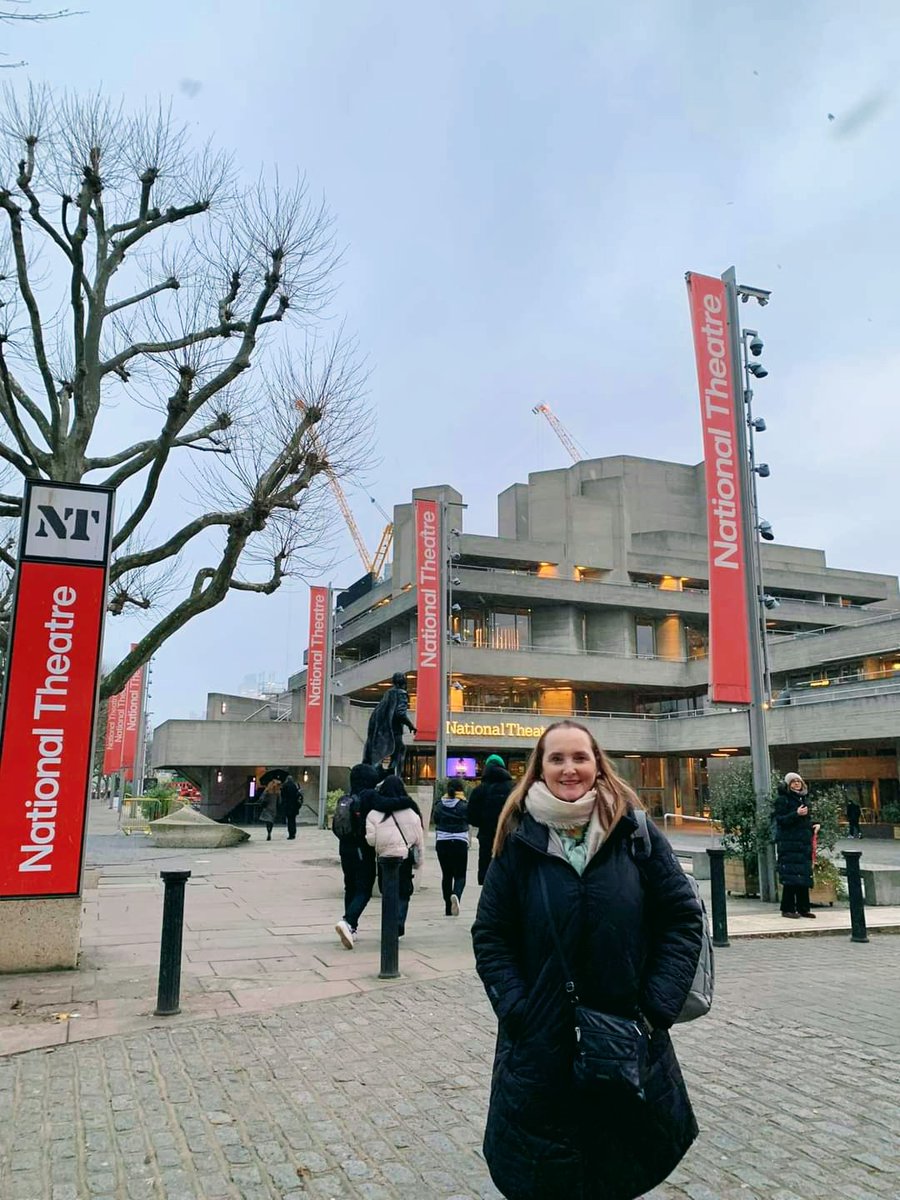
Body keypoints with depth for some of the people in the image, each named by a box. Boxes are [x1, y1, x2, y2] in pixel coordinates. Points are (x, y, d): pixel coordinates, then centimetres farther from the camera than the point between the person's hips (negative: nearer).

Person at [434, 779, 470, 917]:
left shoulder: (440, 806, 1)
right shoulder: (464, 806, -8)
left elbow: (436, 821, 8)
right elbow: (472, 820, 0)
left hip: (442, 843, 3)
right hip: (460, 843, -3)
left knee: (446, 875, 11)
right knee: (460, 875, 3)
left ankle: (448, 908, 13)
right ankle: (456, 894, -28)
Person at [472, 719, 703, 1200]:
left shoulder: (634, 831, -6)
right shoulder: (520, 840, -4)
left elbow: (684, 918, -4)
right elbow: (489, 935, -1)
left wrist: (657, 1007, -10)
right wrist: (517, 1011, -11)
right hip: (540, 1040, 0)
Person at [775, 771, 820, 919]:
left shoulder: (804, 798, 17)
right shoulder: (783, 800, -5)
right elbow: (780, 820, -13)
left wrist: (813, 826, 8)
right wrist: (796, 814, -22)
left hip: (804, 842, 7)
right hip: (788, 842, -7)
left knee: (804, 876, 7)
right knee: (790, 876, -6)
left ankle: (803, 908, 15)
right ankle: (787, 908, 1)